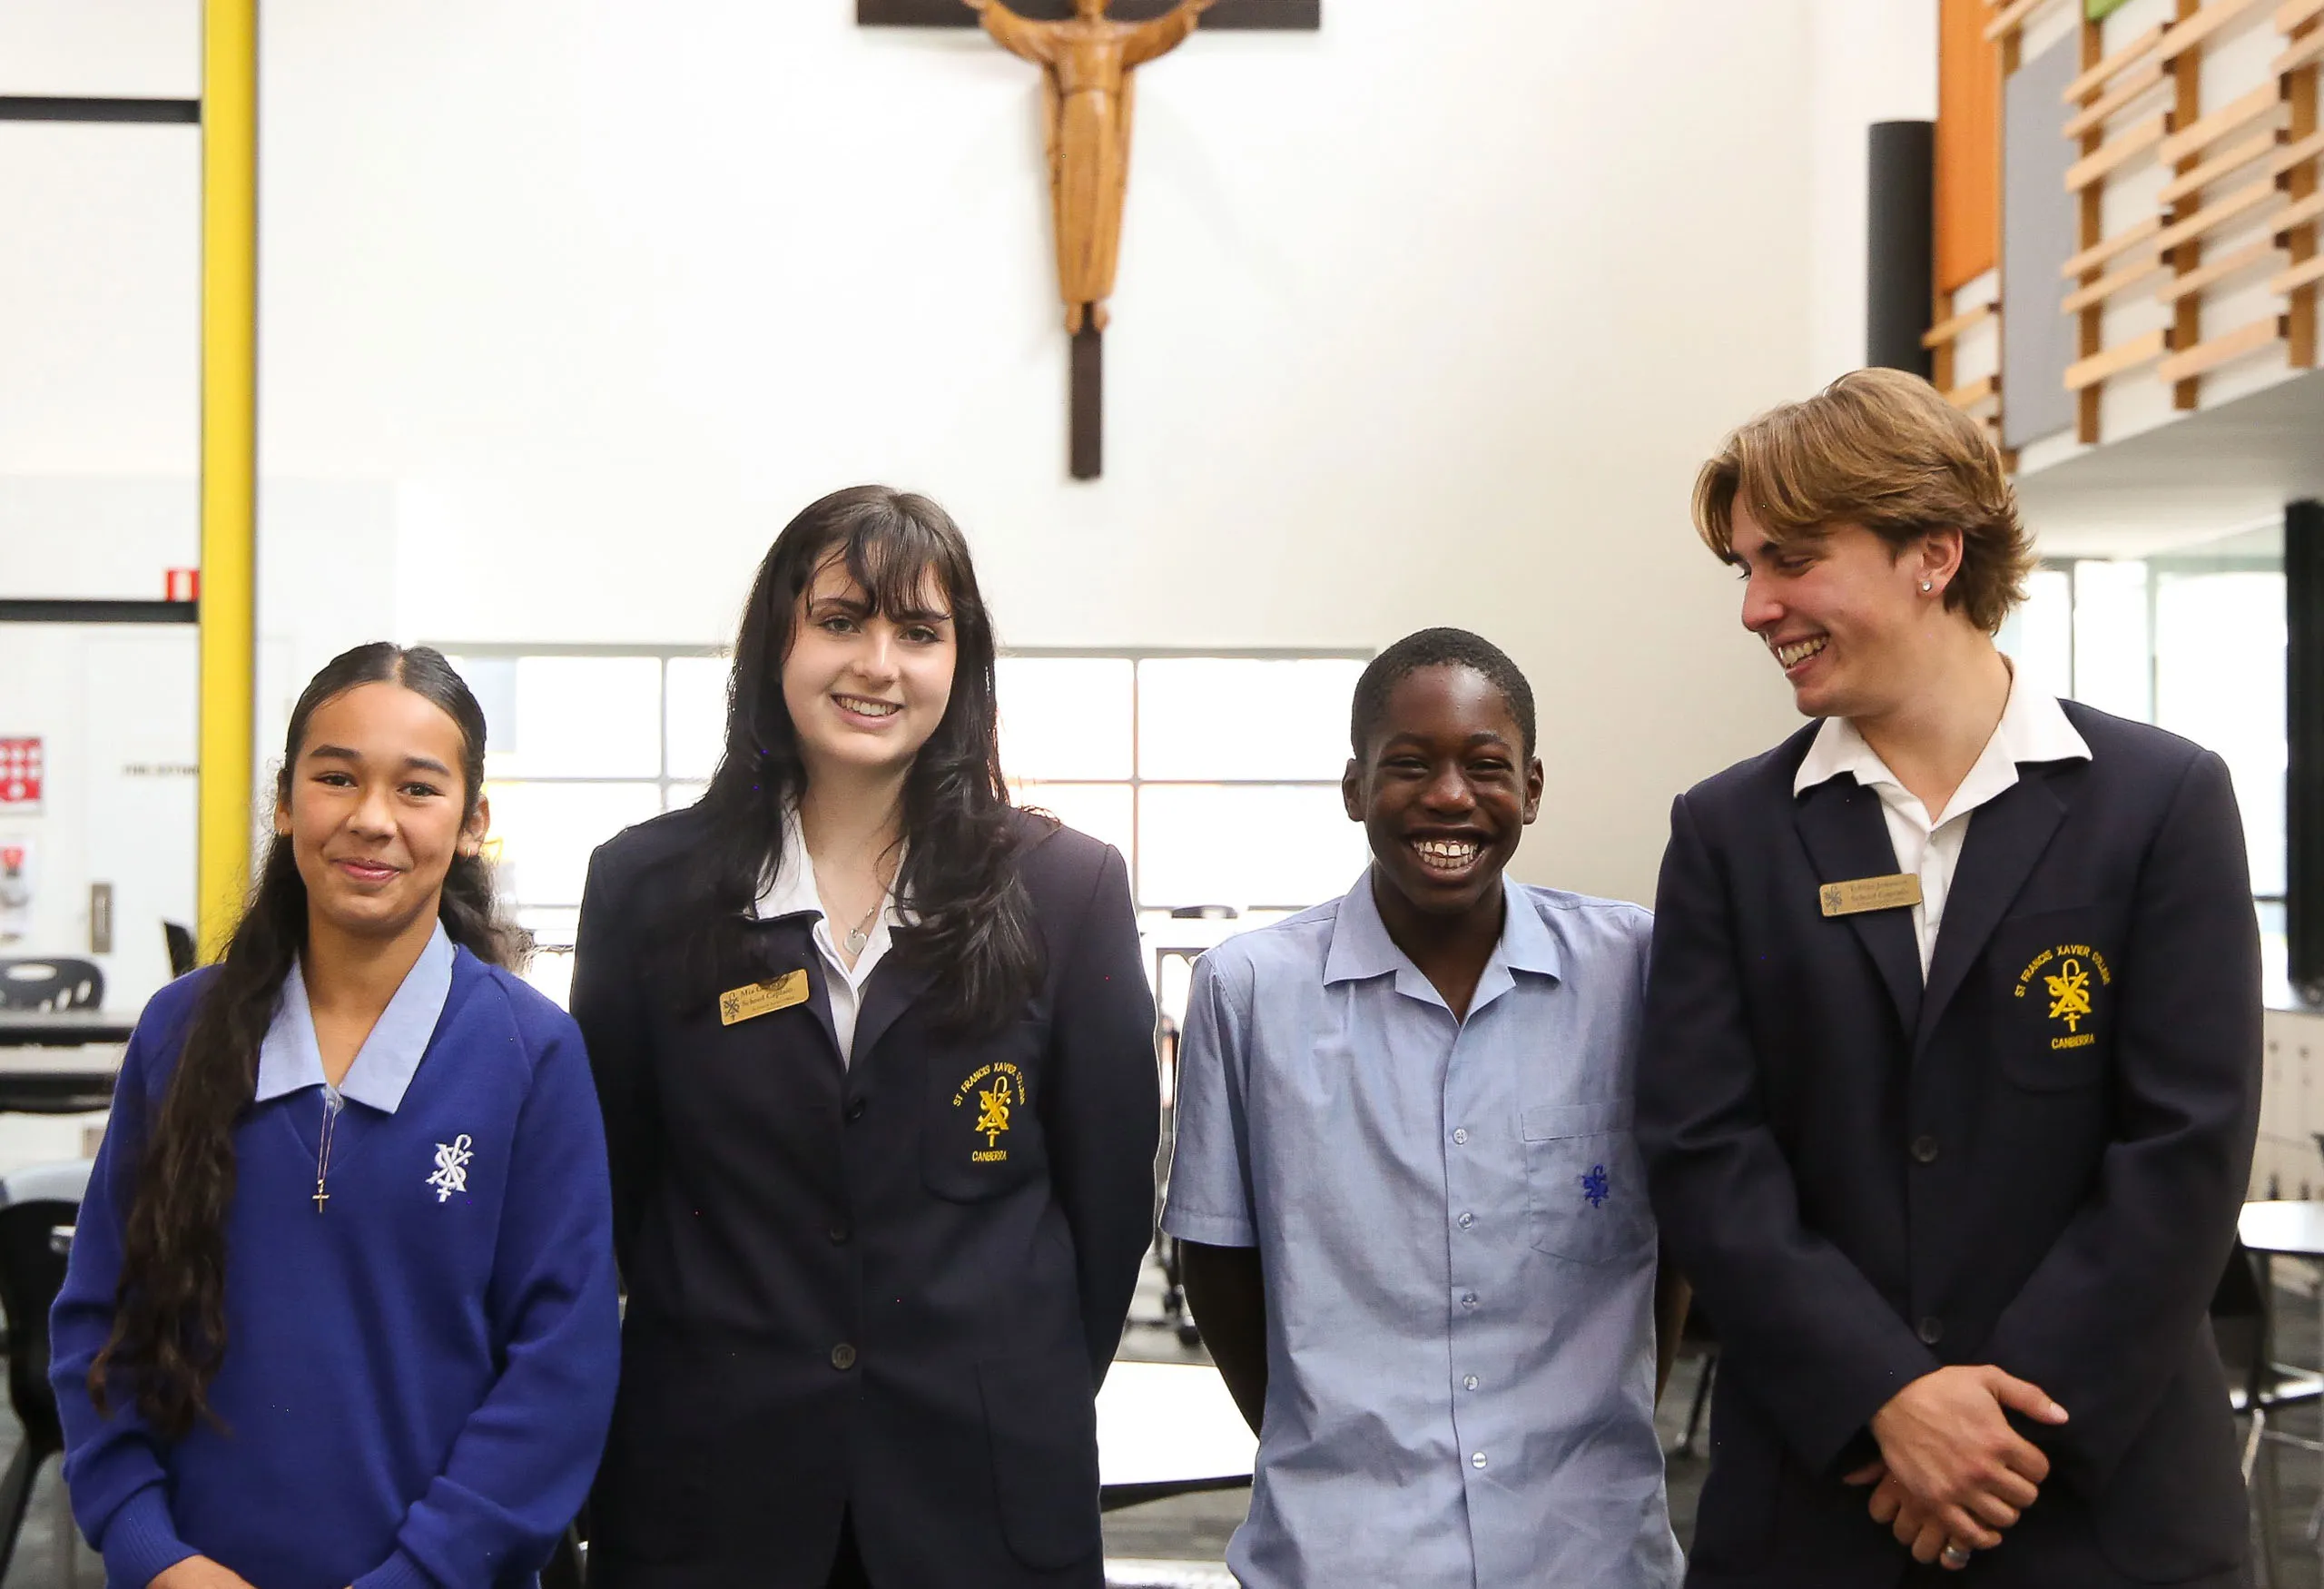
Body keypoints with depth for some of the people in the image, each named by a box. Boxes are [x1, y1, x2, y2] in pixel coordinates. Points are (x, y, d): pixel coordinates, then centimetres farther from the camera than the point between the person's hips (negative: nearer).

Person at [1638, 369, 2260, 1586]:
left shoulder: (2164, 800, -3)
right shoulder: (1725, 832, 2)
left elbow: (2188, 1146, -7)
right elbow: (1702, 1152, -4)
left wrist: (2008, 1423, -12)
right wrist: (1887, 1398, -14)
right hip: (1809, 1488, 1)